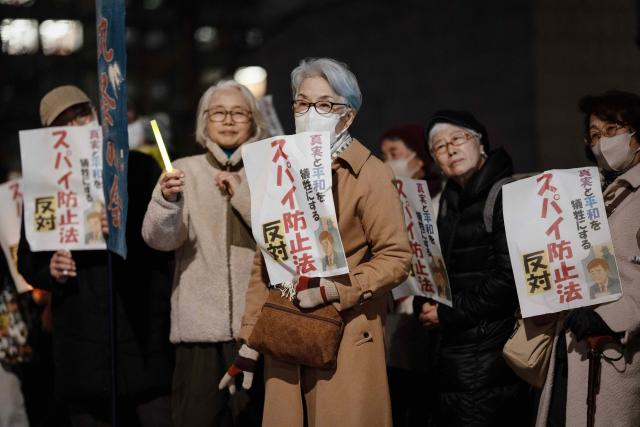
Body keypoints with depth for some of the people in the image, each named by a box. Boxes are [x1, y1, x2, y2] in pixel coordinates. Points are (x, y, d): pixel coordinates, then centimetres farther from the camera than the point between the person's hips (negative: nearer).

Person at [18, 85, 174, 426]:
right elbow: (27, 259, 14)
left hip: (146, 331, -1)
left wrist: (128, 231, -16)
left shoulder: (140, 168, 9)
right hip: (83, 342, 2)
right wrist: (50, 271, -7)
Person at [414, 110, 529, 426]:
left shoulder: (505, 195, -9)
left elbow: (509, 276, -17)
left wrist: (447, 314, -12)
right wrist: (424, 305, -1)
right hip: (452, 350, 8)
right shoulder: (450, 201, 16)